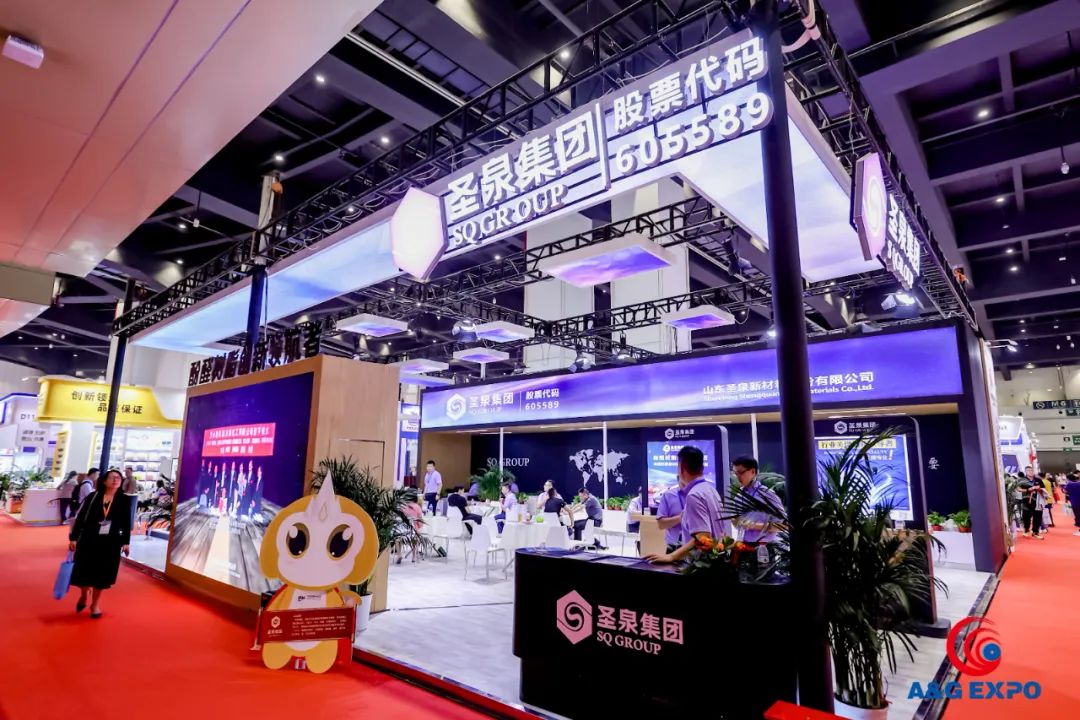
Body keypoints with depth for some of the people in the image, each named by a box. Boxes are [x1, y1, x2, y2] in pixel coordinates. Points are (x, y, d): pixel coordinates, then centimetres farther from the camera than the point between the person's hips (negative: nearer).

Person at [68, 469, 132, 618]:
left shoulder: (124, 500, -3)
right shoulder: (93, 497, -5)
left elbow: (126, 523, 2)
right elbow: (80, 518, -1)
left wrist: (125, 542, 1)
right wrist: (73, 538, -4)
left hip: (110, 543, 0)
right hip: (88, 540, 0)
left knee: (102, 573, 8)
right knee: (83, 571, 6)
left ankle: (95, 604, 29)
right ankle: (83, 596, 39)